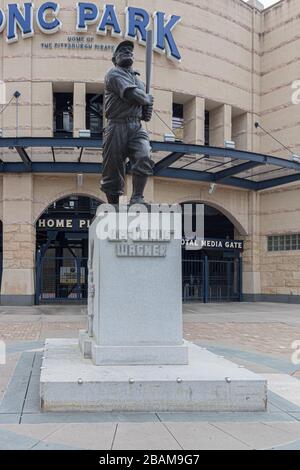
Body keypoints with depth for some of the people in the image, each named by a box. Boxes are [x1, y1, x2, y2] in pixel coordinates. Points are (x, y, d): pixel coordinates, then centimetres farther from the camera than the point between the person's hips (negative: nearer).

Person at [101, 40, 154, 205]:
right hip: (118, 127, -5)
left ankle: (137, 198, -22)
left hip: (137, 127, 5)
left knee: (144, 158, -23)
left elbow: (145, 101, 37)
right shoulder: (114, 74, 2)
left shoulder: (138, 79, 26)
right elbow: (132, 94, -14)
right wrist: (147, 98, 6)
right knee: (113, 169, -2)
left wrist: (147, 109, 12)